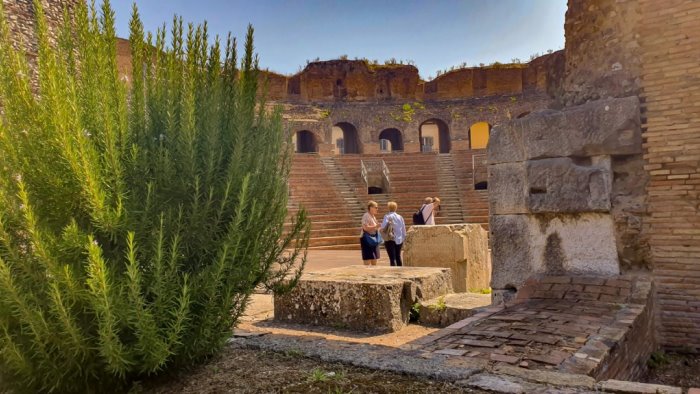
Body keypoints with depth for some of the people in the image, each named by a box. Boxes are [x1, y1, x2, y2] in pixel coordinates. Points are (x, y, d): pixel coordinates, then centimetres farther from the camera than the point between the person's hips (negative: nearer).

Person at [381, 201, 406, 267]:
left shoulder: (387, 216, -8)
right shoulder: (400, 217, 6)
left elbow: (383, 228, -17)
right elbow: (404, 229, 10)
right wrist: (403, 238, 20)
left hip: (390, 240, -5)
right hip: (399, 240, 5)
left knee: (392, 258, -5)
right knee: (398, 257, 17)